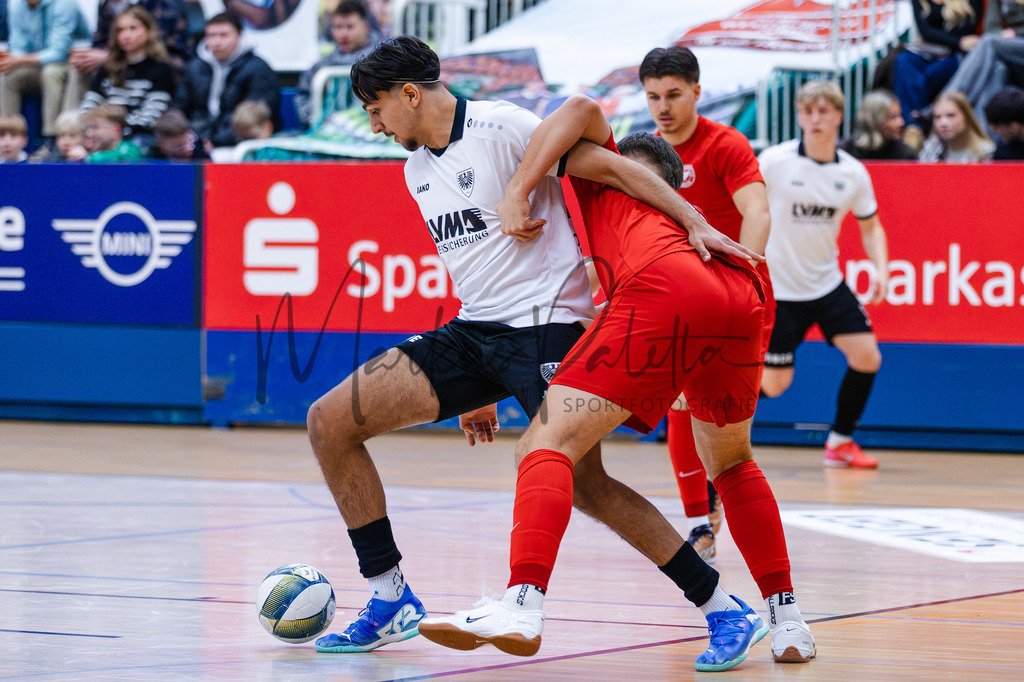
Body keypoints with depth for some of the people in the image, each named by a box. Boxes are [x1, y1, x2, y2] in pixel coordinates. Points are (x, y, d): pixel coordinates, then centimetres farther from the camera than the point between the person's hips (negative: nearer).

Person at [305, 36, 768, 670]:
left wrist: (696, 222, -21)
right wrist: (478, 387, 24)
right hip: (474, 332, 8)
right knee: (330, 421, -2)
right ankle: (390, 599, 3)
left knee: (586, 486, -14)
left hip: (546, 322, -8)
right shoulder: (417, 170, 15)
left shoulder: (500, 127, -10)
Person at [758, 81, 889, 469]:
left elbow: (870, 225, 12)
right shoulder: (774, 161, -13)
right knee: (774, 384, -5)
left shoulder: (853, 173, -2)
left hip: (827, 285, 4)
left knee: (867, 358, -8)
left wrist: (881, 269, -4)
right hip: (779, 288, -4)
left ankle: (840, 443, 11)